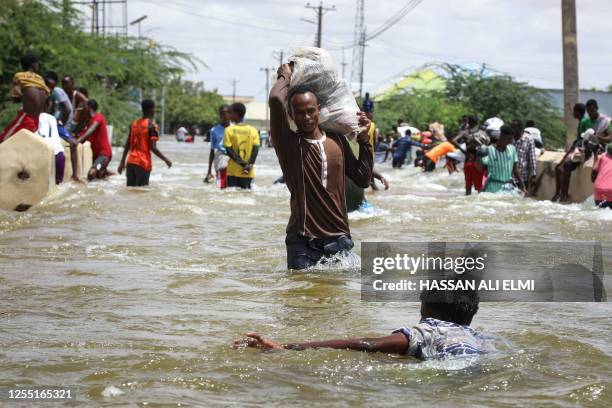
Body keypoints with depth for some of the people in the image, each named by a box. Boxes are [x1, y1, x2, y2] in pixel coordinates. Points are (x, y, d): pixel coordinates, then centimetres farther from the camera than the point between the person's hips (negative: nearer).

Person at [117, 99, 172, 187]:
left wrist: (122, 162, 18)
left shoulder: (134, 124, 10)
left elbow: (127, 145, 12)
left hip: (131, 162, 6)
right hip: (143, 163, -6)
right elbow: (153, 147, -15)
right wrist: (165, 160, -7)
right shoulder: (152, 125, -9)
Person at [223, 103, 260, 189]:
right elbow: (256, 149, -6)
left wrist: (241, 163, -9)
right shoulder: (253, 130, 2)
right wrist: (250, 164, -11)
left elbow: (229, 150, -9)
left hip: (233, 172, -2)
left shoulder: (229, 130, -4)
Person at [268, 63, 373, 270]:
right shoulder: (288, 143, -3)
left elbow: (363, 180, 15)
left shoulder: (337, 141, 12)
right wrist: (285, 77, 1)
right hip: (303, 241, -4)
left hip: (338, 238, 4)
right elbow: (275, 100, -20)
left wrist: (364, 140, 10)